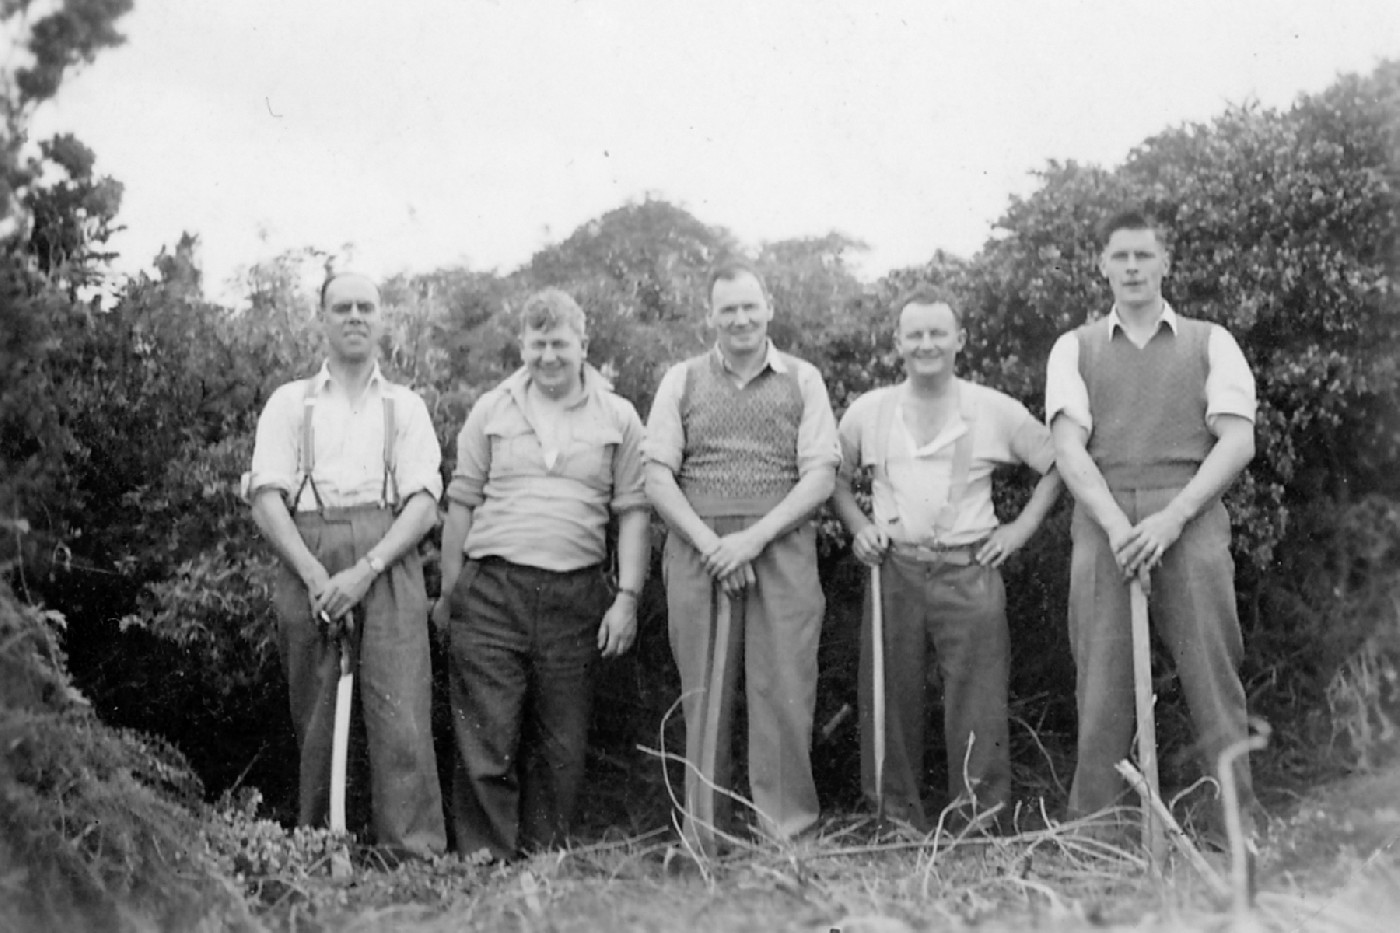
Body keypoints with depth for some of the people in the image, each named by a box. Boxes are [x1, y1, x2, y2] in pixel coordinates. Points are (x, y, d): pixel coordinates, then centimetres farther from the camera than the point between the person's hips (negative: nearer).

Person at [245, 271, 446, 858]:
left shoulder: (405, 406, 18)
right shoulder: (289, 403, 18)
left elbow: (425, 503, 6)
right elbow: (266, 500, 6)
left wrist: (364, 571, -10)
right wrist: (315, 576, -10)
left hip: (387, 560, 0)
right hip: (306, 563, 1)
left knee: (399, 715, -12)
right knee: (313, 718, -1)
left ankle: (415, 855, -13)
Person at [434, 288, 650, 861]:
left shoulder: (618, 417, 8)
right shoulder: (491, 411, 9)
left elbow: (633, 512, 6)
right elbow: (461, 505, 10)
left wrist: (628, 597, -2)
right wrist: (448, 593, 7)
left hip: (575, 598, 1)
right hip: (491, 592, 0)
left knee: (561, 748, 5)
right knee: (486, 744, -3)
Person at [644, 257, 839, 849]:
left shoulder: (803, 380, 10)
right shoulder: (681, 381, 11)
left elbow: (820, 475, 2)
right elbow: (658, 476, 5)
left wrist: (754, 537, -10)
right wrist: (711, 544, -8)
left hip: (783, 548, 0)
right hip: (698, 550, 1)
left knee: (785, 693, -5)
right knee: (704, 696, 1)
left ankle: (787, 833, 2)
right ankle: (702, 841, 7)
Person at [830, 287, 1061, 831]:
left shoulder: (996, 412, 3)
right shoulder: (866, 413, 7)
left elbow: (1057, 464, 12)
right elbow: (835, 478, 20)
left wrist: (1021, 529, 4)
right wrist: (857, 526, 5)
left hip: (970, 575, -1)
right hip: (894, 573, 1)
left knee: (977, 714, -2)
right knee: (892, 708, 4)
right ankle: (898, 826, 14)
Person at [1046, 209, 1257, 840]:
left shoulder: (1209, 343, 14)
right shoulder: (1075, 349, 16)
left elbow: (1238, 440, 3)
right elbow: (1068, 446, 3)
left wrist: (1173, 516, -11)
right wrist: (1116, 523, -13)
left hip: (1190, 520, 0)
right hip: (1103, 521, 0)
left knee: (1213, 680, -4)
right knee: (1101, 690, -2)